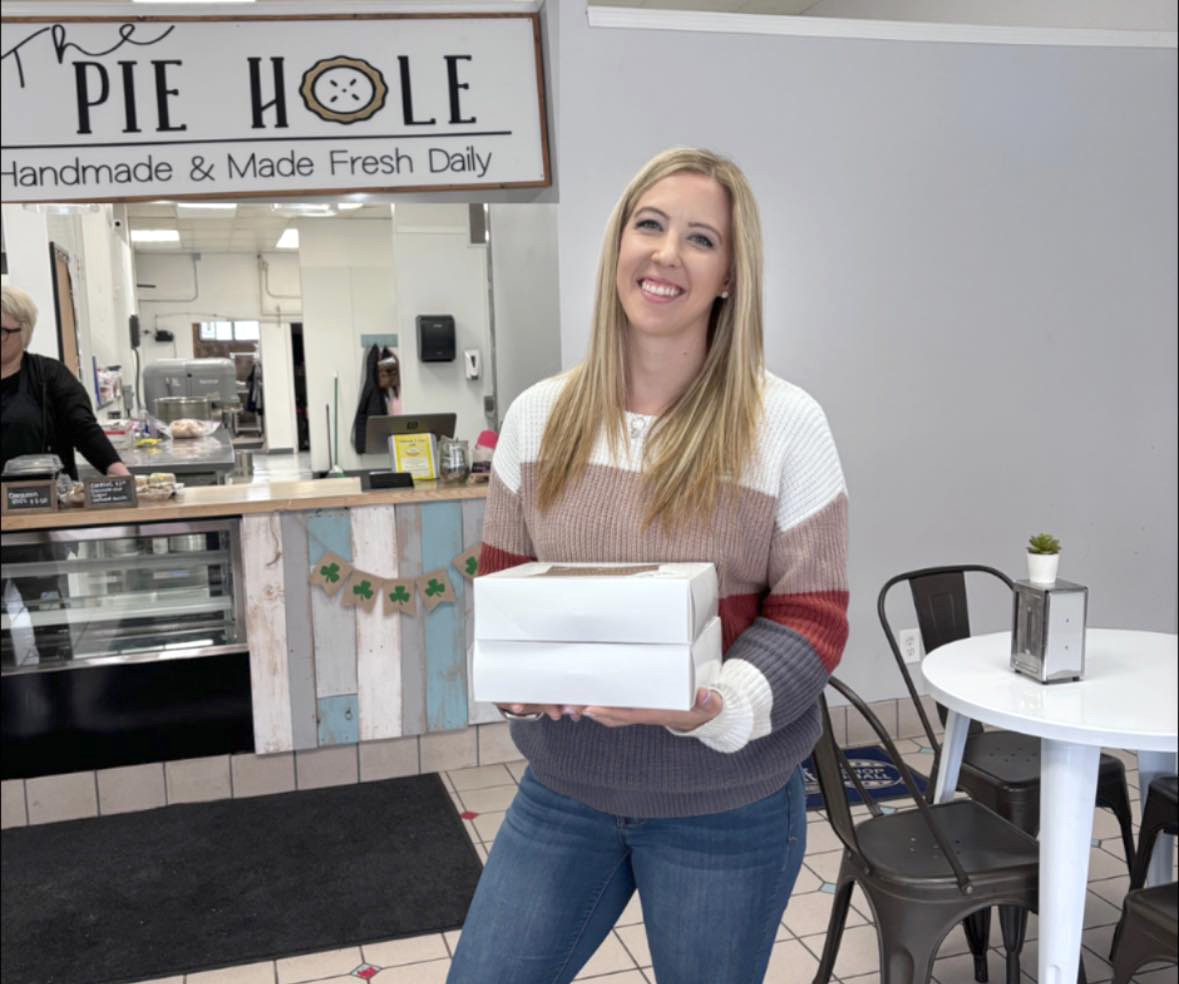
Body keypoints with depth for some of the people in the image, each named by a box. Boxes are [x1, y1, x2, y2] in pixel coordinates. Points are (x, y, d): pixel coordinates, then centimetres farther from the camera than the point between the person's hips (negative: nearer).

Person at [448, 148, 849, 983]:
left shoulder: (786, 423, -11)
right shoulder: (541, 415, 0)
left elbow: (812, 616, -9)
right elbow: (502, 578, 7)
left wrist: (716, 704, -27)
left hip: (726, 810, -2)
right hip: (561, 790, 3)